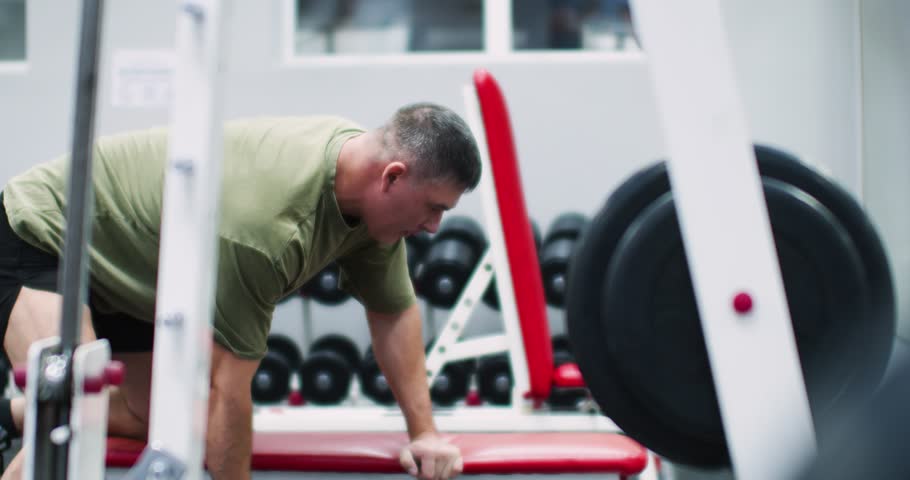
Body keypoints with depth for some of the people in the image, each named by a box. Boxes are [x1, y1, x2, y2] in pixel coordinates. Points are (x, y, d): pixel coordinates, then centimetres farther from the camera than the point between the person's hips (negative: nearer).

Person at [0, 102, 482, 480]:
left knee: (150, 416, 19)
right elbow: (227, 383, -31)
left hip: (127, 259, 9)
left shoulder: (370, 182, -13)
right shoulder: (266, 220, -39)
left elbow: (394, 310, 1)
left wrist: (424, 431, 0)